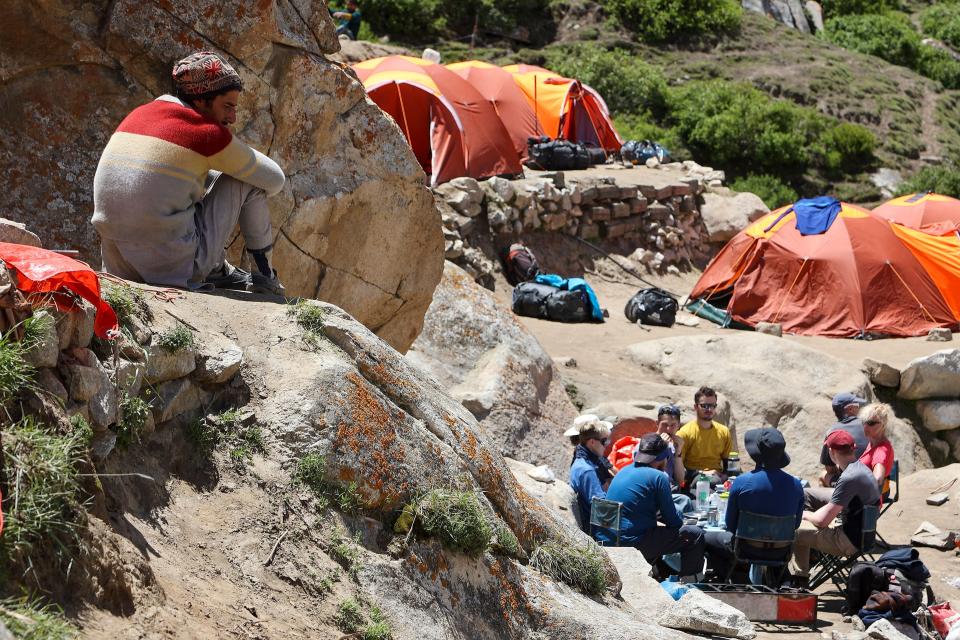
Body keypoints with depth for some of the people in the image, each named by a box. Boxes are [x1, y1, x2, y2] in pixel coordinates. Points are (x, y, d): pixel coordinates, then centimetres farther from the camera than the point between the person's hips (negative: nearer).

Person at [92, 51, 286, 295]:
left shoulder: (138, 114, 11)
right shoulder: (209, 133, -9)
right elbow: (275, 180, 5)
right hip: (176, 269, -7)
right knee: (248, 181, 8)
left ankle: (221, 271, 31)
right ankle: (265, 275, 19)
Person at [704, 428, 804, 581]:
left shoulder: (742, 482, -18)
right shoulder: (796, 485, -10)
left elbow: (730, 525, -6)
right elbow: (795, 524, 3)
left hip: (747, 549, -4)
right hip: (780, 552, 4)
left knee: (707, 538, 23)